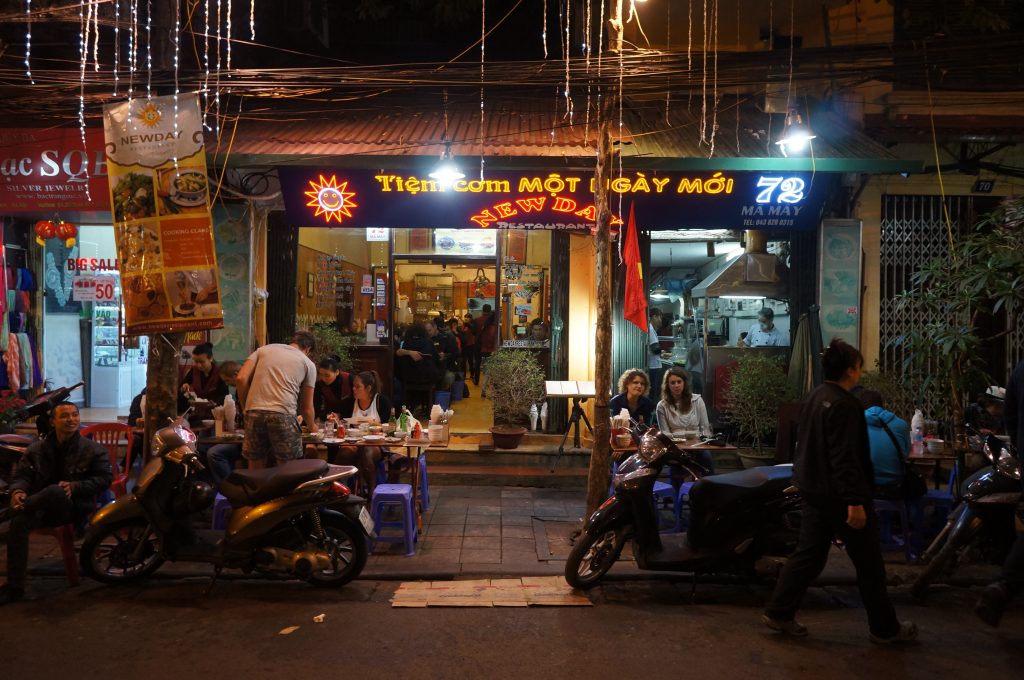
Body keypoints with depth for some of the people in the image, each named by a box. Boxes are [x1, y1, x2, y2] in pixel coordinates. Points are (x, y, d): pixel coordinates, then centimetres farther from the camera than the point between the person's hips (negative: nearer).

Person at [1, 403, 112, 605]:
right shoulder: (37, 449, 16)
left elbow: (105, 478, 0)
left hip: (74, 506, -3)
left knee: (55, 492, -40)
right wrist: (18, 491, -15)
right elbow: (21, 474, 9)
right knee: (19, 522, -32)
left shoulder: (93, 450, 6)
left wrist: (76, 486, -16)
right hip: (42, 507, 3)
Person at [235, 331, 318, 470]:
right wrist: (312, 426, 32)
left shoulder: (263, 349, 21)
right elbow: (306, 407, 15)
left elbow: (241, 378, 7)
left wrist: (245, 407, 18)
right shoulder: (308, 364, 15)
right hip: (283, 415, -3)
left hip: (254, 412, 3)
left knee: (255, 470, 12)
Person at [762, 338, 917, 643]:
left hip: (813, 490, 9)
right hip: (840, 495, -9)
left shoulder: (812, 398, 11)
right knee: (869, 563, 6)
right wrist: (855, 501, -24)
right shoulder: (843, 404, -19)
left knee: (808, 554, 13)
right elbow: (844, 457, -25)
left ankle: (779, 612, 14)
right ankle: (885, 628, 19)